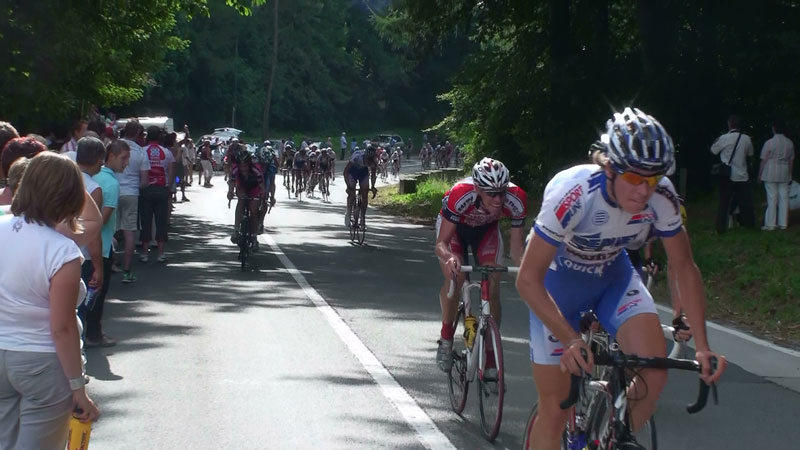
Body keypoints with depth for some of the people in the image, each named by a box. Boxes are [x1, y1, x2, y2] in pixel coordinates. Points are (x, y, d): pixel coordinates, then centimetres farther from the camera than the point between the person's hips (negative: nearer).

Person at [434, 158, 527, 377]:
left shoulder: (516, 200, -35)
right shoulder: (459, 195, -42)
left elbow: (516, 247, -26)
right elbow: (441, 243, -38)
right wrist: (450, 257, -60)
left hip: (487, 228, 2)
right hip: (454, 226, -2)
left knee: (493, 289, -12)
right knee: (455, 278, -25)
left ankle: (490, 359, -2)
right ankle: (446, 339, -2)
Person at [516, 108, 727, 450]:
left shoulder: (661, 197, -24)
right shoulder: (573, 192, -36)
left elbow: (684, 268, -11)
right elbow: (528, 279, -33)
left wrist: (703, 345, -20)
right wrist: (572, 341, -43)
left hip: (612, 275, 3)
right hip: (560, 278, -3)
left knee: (654, 370, -22)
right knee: (555, 411, -4)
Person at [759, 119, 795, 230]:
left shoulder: (769, 143, -9)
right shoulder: (789, 143, 5)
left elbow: (764, 160, -6)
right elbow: (791, 160, 11)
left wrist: (760, 174, 3)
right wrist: (789, 173, 21)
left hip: (771, 173, -4)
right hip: (784, 173, 4)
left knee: (772, 198, -2)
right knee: (784, 197, 7)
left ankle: (770, 224, -1)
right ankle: (783, 223, 9)